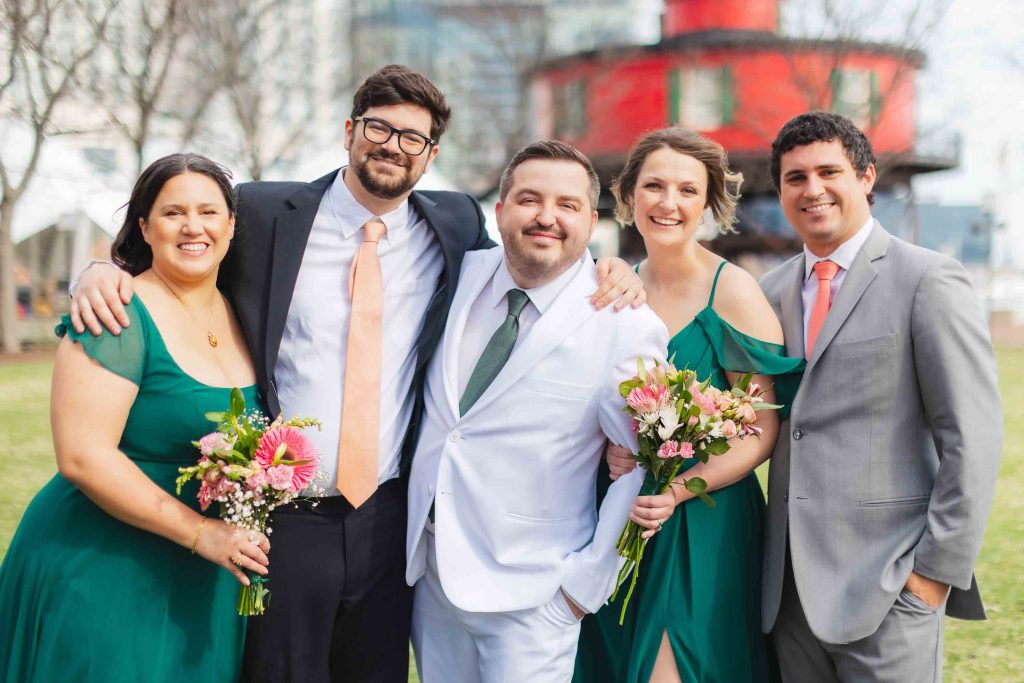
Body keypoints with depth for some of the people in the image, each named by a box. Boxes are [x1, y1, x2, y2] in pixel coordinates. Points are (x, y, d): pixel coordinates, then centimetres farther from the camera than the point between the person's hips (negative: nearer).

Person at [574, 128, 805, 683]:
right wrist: (607, 447, -7)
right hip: (618, 520, 5)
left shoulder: (733, 292, -10)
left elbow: (761, 432, -11)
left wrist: (679, 490, -23)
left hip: (704, 523, -5)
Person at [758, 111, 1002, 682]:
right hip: (792, 582, 5)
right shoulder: (774, 291, 12)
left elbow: (973, 436, -10)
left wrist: (940, 567, -13)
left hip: (888, 581, -5)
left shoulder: (929, 280, -6)